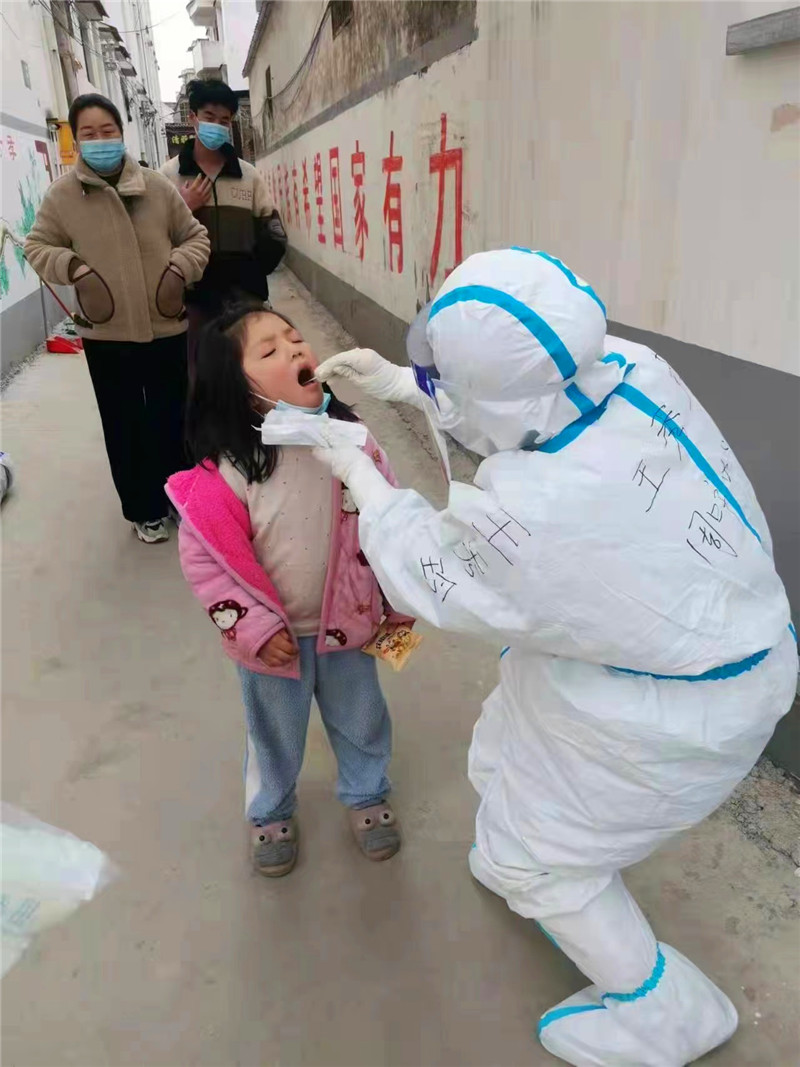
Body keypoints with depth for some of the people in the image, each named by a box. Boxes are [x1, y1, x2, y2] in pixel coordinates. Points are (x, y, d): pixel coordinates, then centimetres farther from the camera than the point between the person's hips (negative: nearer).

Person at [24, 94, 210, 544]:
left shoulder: (157, 186, -1)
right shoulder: (63, 193, -2)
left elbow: (195, 236, 7)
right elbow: (38, 246, 8)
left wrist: (180, 267, -12)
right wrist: (70, 266, -11)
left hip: (167, 328, 1)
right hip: (106, 334, 0)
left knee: (172, 418, 13)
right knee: (124, 425, 8)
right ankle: (145, 509, 25)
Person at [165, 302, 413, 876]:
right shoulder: (227, 469, -25)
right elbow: (202, 558, -17)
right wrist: (253, 627, -16)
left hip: (348, 623, 2)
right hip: (276, 636, -2)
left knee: (361, 719, 24)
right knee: (276, 733, 22)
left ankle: (367, 795, 54)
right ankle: (271, 812, 52)